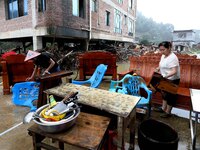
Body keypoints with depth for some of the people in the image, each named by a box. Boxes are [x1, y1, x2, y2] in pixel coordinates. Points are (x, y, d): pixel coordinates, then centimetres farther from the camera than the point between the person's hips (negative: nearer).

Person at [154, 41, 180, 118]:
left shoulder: (173, 57, -24)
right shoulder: (163, 56, 3)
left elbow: (174, 71, -30)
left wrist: (166, 76, -43)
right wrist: (157, 69, -1)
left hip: (173, 80, -9)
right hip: (166, 79, 9)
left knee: (170, 95, 5)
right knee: (164, 93, 19)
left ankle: (168, 112, 22)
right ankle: (163, 108, 37)